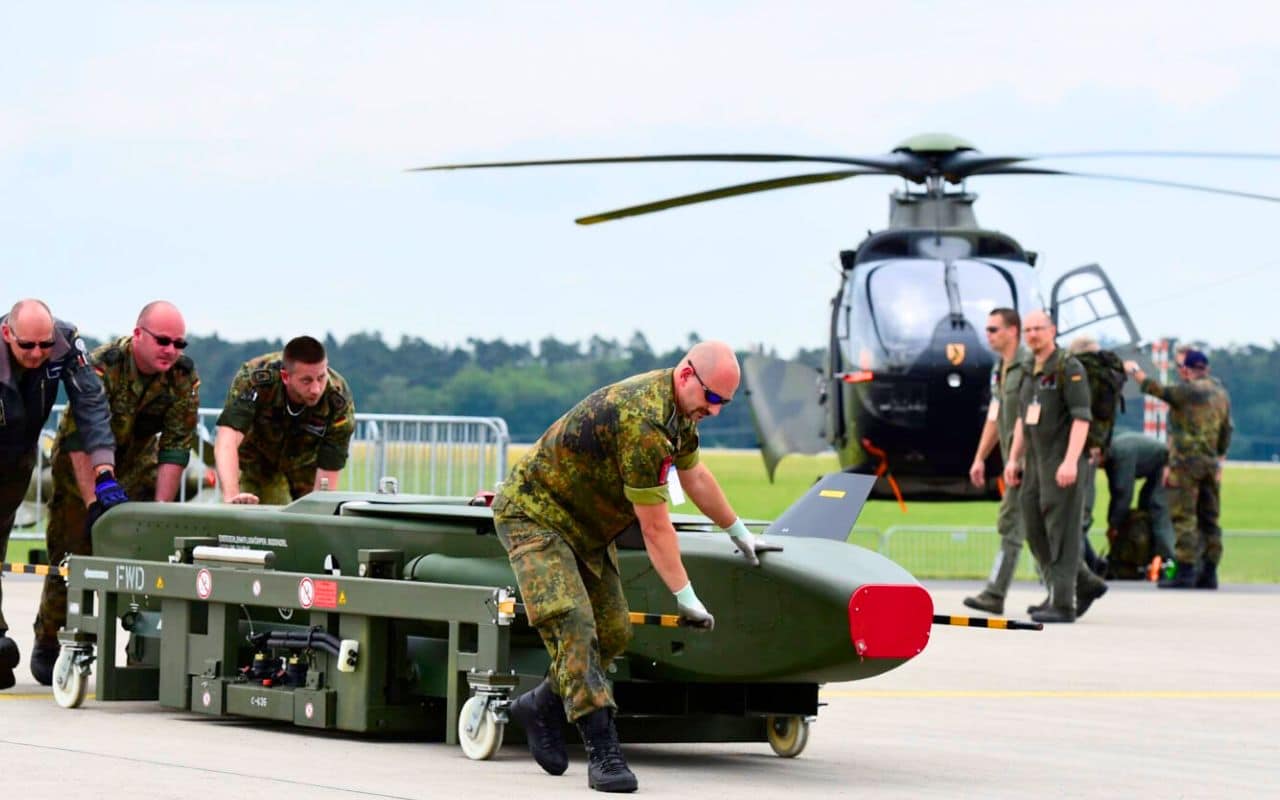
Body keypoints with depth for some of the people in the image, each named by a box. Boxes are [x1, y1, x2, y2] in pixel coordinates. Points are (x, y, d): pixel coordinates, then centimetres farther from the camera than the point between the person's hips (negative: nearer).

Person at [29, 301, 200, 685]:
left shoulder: (184, 376, -17)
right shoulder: (100, 366, -29)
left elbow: (175, 446, -16)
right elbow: (80, 441, -31)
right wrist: (94, 503, -35)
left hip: (136, 468, 3)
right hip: (81, 467, -3)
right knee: (71, 555, -5)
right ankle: (48, 647, 12)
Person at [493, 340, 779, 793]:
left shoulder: (678, 409, 0)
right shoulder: (642, 423, -31)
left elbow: (695, 477, 20)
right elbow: (654, 527, -26)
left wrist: (740, 536, 30)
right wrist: (686, 598, -20)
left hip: (584, 526, 10)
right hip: (533, 514, -10)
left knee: (612, 634, 7)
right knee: (573, 625, -23)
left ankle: (542, 707, 27)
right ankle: (603, 752, -27)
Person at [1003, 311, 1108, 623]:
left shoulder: (1069, 368, -10)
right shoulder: (1031, 371, 15)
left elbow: (1082, 417, -16)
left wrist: (1071, 461, -24)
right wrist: (1013, 459, 14)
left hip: (1063, 464, -8)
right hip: (1036, 462, 8)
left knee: (1061, 532, -9)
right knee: (1035, 530, 8)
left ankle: (1062, 603, -8)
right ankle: (1086, 585, 20)